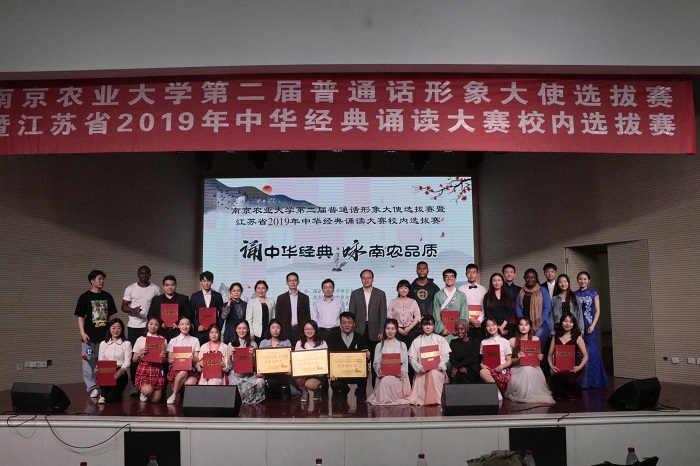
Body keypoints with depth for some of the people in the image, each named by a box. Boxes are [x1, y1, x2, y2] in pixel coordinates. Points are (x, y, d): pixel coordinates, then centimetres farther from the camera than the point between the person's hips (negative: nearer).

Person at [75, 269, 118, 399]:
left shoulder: (107, 296, 10)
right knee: (89, 361, -1)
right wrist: (83, 333, -11)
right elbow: (80, 317, -2)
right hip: (90, 336, -3)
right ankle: (92, 387, 8)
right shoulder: (85, 297, -1)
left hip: (105, 335, 3)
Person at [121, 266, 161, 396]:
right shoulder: (130, 288, 4)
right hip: (133, 326, 0)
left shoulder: (155, 289, 4)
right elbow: (123, 306, 3)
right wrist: (132, 310, -18)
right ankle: (135, 384, 9)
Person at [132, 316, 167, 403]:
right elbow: (134, 360, 7)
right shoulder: (141, 339, 5)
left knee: (155, 400, -5)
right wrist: (140, 354, -13)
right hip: (144, 368, -1)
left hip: (157, 369, 1)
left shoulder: (163, 340, 8)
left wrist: (163, 356, -10)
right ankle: (142, 391, 10)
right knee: (147, 391, -28)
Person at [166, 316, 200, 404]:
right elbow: (169, 359, 8)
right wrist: (172, 360, -17)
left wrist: (192, 358, -17)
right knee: (183, 372, -37)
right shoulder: (173, 341, 11)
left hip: (191, 368, 0)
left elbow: (196, 359, 7)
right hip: (175, 368, 0)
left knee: (190, 383, -34)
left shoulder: (195, 340, 12)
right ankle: (174, 395, -15)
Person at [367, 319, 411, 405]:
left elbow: (405, 364, 7)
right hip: (383, 376, 1)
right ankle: (383, 399, -11)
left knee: (388, 380, -34)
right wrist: (379, 370, -13)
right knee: (385, 380, -34)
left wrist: (401, 372, -15)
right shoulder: (379, 346, 19)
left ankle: (390, 398, -13)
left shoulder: (402, 345, 15)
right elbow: (376, 363, 10)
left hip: (397, 376, -1)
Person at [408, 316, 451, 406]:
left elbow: (446, 356, 4)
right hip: (422, 371, 1)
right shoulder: (417, 341, 13)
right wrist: (419, 367, -12)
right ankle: (420, 399, -13)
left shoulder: (440, 340, 12)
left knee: (433, 374, -34)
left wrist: (440, 365, -15)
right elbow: (411, 358, 5)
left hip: (437, 369, -1)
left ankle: (434, 399, -25)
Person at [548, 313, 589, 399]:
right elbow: (550, 354, 18)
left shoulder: (577, 338, 6)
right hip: (558, 370, 2)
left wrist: (580, 367, -13)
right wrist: (551, 366, -1)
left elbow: (585, 355, 4)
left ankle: (572, 393, -5)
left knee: (559, 376, -36)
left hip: (572, 370, -2)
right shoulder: (556, 337, 14)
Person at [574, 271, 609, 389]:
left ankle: (592, 381, 6)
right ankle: (580, 381, 8)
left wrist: (593, 325, -10)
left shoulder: (594, 293, 5)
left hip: (590, 326, -2)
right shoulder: (574, 294, 9)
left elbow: (597, 311, 1)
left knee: (590, 351, -4)